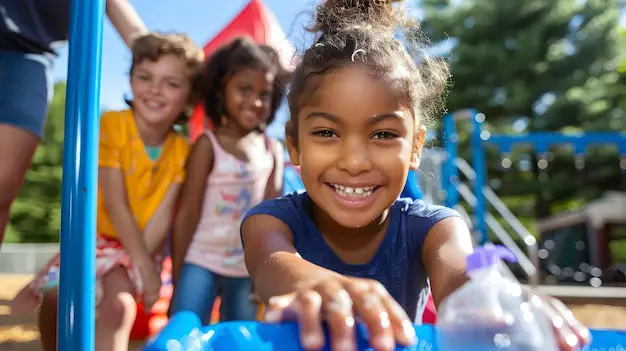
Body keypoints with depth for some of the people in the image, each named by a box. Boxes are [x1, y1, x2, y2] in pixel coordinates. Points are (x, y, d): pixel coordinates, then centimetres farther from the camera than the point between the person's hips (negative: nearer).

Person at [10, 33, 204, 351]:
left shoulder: (181, 151, -7)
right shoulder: (110, 125, -16)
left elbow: (163, 217, -12)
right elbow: (116, 206, -20)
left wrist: (143, 261, -24)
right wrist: (143, 264, -22)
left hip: (142, 246, 1)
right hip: (98, 236, 0)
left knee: (120, 305, -22)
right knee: (56, 299, -17)